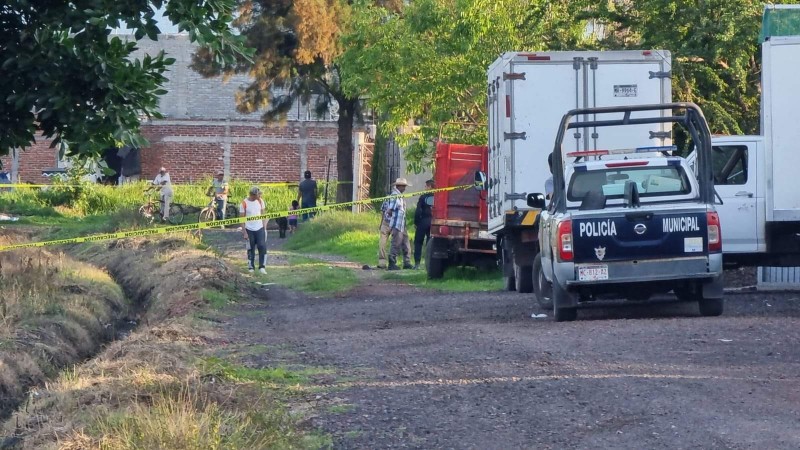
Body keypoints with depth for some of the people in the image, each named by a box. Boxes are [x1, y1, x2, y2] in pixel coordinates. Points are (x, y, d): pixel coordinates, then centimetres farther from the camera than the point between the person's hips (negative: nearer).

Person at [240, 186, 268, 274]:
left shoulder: (260, 201, 2)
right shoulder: (244, 203, -8)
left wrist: (265, 228, 4)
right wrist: (244, 232, -8)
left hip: (260, 228, 2)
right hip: (249, 230, -2)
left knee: (262, 247, -8)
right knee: (250, 249, 5)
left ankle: (262, 267, -4)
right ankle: (251, 267, 15)